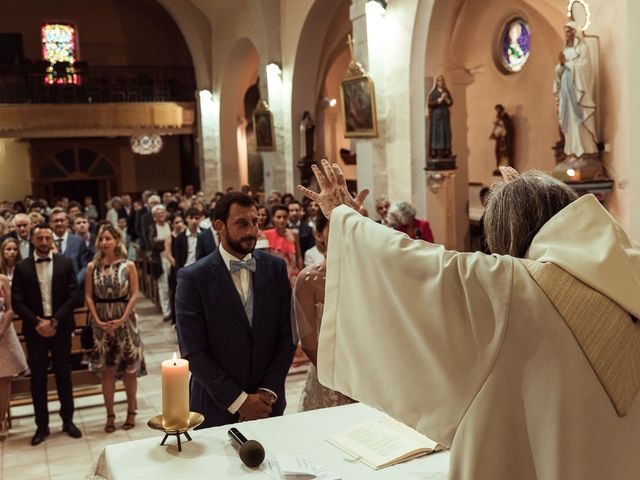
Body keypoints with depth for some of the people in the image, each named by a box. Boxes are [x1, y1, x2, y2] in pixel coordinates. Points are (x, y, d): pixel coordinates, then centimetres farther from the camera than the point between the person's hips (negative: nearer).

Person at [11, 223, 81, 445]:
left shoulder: (65, 263, 1)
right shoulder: (21, 267, 1)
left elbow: (72, 296, -4)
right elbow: (17, 302, -3)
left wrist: (54, 321, -13)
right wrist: (37, 323, -13)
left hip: (61, 328, 0)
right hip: (35, 330, 0)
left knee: (64, 375, 9)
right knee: (38, 378, 6)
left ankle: (68, 420, 20)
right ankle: (42, 425, 15)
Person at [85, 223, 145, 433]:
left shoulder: (128, 265, -4)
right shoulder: (92, 267, 2)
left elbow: (134, 295, -5)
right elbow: (88, 296, 2)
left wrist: (122, 319, -14)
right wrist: (98, 320, -9)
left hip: (125, 320, -1)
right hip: (102, 322, 2)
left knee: (129, 368, 5)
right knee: (106, 370, 5)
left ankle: (131, 411, 18)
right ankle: (110, 414, 13)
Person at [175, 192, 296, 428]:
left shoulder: (276, 268, 0)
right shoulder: (193, 278, -10)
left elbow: (287, 335, 0)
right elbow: (193, 353, -12)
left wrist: (269, 392, -8)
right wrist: (239, 401, -14)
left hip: (269, 404, 3)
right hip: (217, 409, -3)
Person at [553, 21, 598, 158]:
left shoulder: (582, 47, 0)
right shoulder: (565, 50, 19)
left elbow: (583, 66, -11)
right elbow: (559, 71, 13)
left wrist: (566, 62, -5)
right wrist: (561, 63, -7)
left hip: (579, 86, -6)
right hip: (566, 87, 6)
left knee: (580, 118, -10)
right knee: (570, 118, 1)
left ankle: (585, 150, -10)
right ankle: (575, 150, 1)